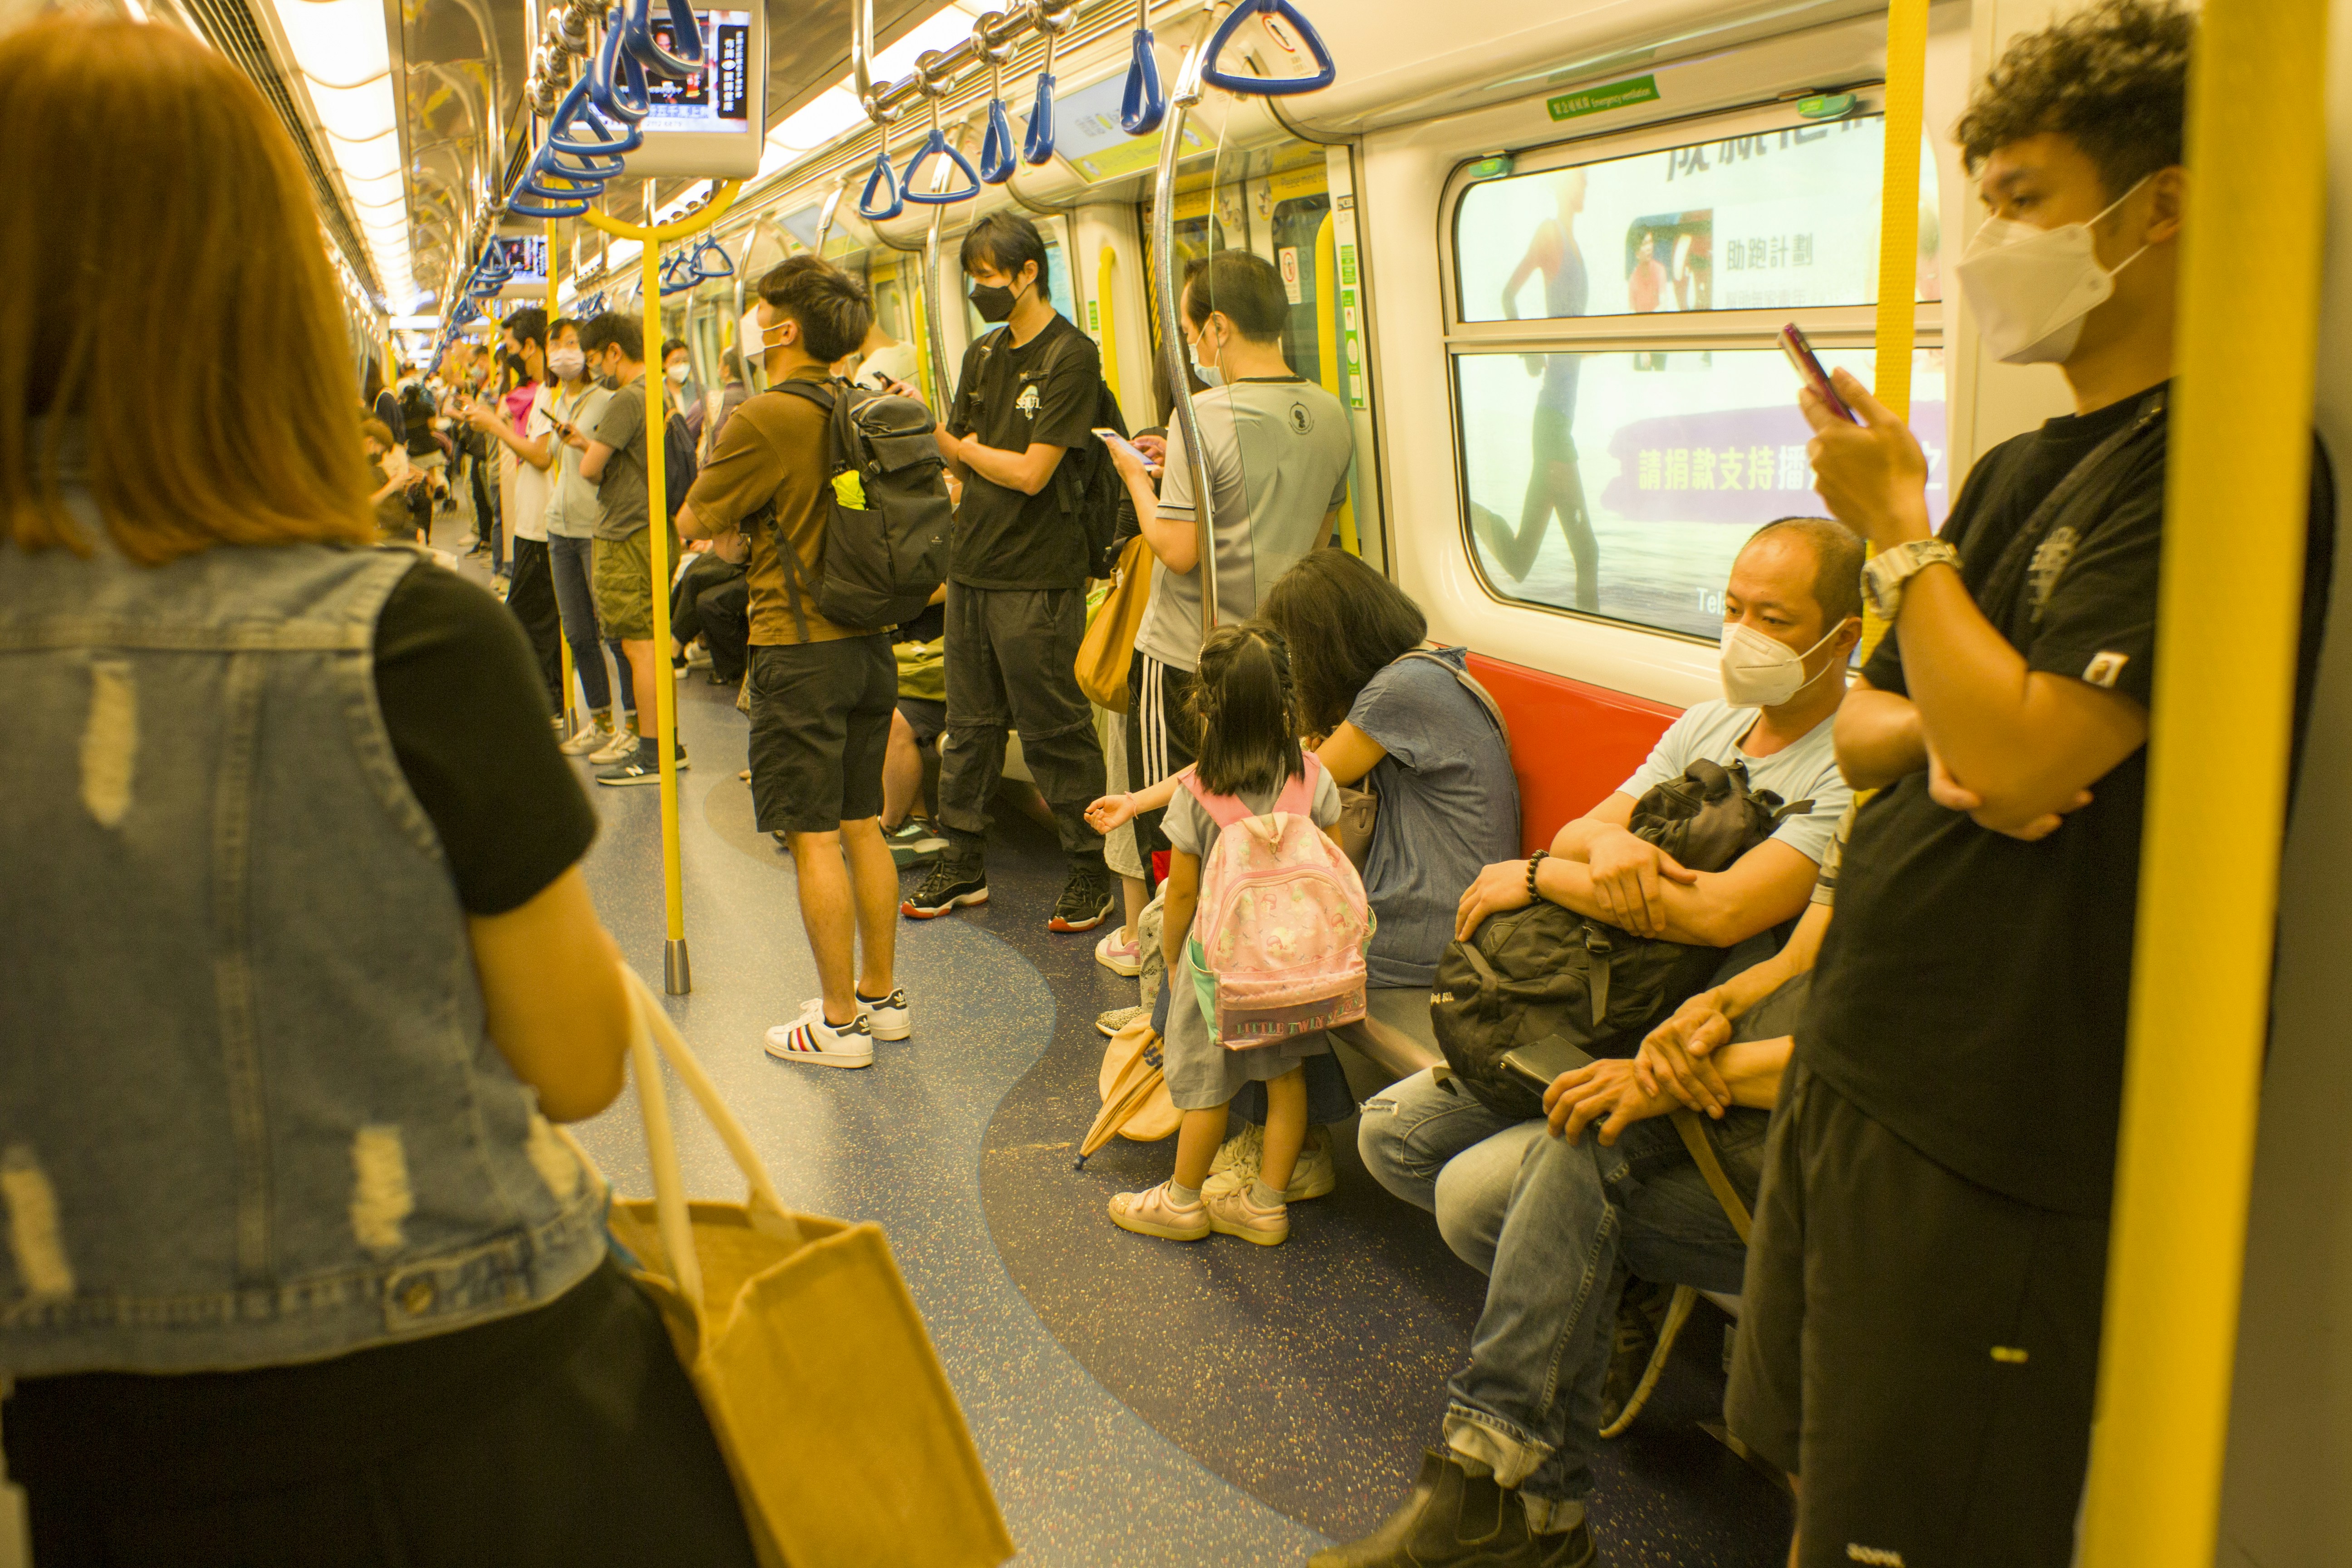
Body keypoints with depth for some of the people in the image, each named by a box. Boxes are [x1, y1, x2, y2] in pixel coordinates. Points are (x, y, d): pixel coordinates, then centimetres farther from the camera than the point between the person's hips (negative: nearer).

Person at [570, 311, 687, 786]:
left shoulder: (627, 400, -16)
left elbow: (590, 468, -17)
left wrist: (587, 451, 4)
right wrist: (590, 442, 13)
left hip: (627, 538, -10)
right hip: (658, 530, 10)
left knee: (639, 647, -5)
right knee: (653, 644, 14)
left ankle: (651, 755, -1)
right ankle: (666, 745, 20)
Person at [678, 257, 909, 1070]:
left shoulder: (763, 422, -16)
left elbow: (694, 523, -4)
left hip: (800, 649, -8)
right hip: (869, 639, 8)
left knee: (814, 840, 0)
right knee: (863, 827, 14)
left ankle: (839, 1023, 7)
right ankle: (881, 997, 24)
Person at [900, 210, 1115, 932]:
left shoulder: (1071, 356, -10)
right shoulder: (983, 355, 14)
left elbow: (1030, 472, -15)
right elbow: (963, 461, 14)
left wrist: (949, 437, -5)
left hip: (1037, 576, -7)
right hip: (972, 567, 7)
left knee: (1054, 730, 0)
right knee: (970, 724, 13)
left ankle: (1091, 869, 12)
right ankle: (964, 864, 23)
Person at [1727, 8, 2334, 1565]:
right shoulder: (2018, 469, 13)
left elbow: (2021, 756, -24)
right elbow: (1859, 726, 15)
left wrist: (1897, 526, -11)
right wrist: (1937, 738, -8)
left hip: (1999, 1133, -8)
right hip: (1857, 1062, 9)